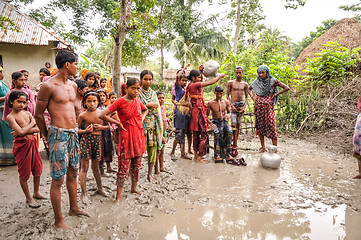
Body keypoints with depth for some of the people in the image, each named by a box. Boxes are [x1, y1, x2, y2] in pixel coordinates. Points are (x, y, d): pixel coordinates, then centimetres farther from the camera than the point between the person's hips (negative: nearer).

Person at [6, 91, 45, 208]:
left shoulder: (27, 113, 9)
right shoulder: (10, 117, -7)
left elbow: (38, 129, 0)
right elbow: (21, 132, -19)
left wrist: (25, 131, -14)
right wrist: (32, 123, -6)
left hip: (32, 143, 6)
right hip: (21, 145, -6)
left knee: (37, 169, 13)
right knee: (24, 173, 6)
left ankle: (36, 193, 33)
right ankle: (28, 198, 21)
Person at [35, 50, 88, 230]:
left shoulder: (73, 85, 11)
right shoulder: (48, 86, -13)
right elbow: (38, 115, -6)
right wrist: (47, 137, 2)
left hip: (73, 134, 8)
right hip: (59, 134, -8)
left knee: (73, 173, 18)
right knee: (57, 179, 0)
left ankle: (74, 208, 35)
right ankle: (58, 221, 13)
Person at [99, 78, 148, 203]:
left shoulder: (137, 100, 5)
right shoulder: (120, 101, -12)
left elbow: (145, 110, 28)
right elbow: (103, 115, -17)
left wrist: (141, 119, 10)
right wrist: (118, 123, -11)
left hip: (139, 134, 6)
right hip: (126, 135, -6)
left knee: (137, 164, 15)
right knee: (124, 166, -3)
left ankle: (134, 187, 32)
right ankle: (119, 194, 9)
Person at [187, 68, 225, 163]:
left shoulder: (191, 85, 11)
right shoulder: (194, 85, -16)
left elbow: (201, 81, 30)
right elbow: (210, 82, -16)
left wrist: (200, 71, 18)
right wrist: (219, 76, -1)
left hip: (195, 111, 10)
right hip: (199, 111, -10)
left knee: (196, 134, 16)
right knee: (204, 134, -4)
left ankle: (196, 155, 24)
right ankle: (199, 157, 0)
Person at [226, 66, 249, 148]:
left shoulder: (245, 84, 11)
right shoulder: (231, 83, 3)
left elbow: (246, 97, 12)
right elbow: (227, 95, 2)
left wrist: (244, 106, -4)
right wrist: (231, 105, -9)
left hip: (242, 104, 3)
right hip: (233, 104, -3)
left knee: (238, 125, 4)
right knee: (234, 124, -14)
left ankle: (235, 143, 12)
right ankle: (234, 144, -10)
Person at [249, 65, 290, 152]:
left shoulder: (273, 80, -4)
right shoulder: (256, 81, 5)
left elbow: (287, 88, -4)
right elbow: (249, 89, 22)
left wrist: (275, 94, -6)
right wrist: (252, 96, 5)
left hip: (268, 107, -3)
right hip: (258, 106, 4)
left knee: (271, 126, -8)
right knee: (260, 126, 7)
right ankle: (263, 147, 18)